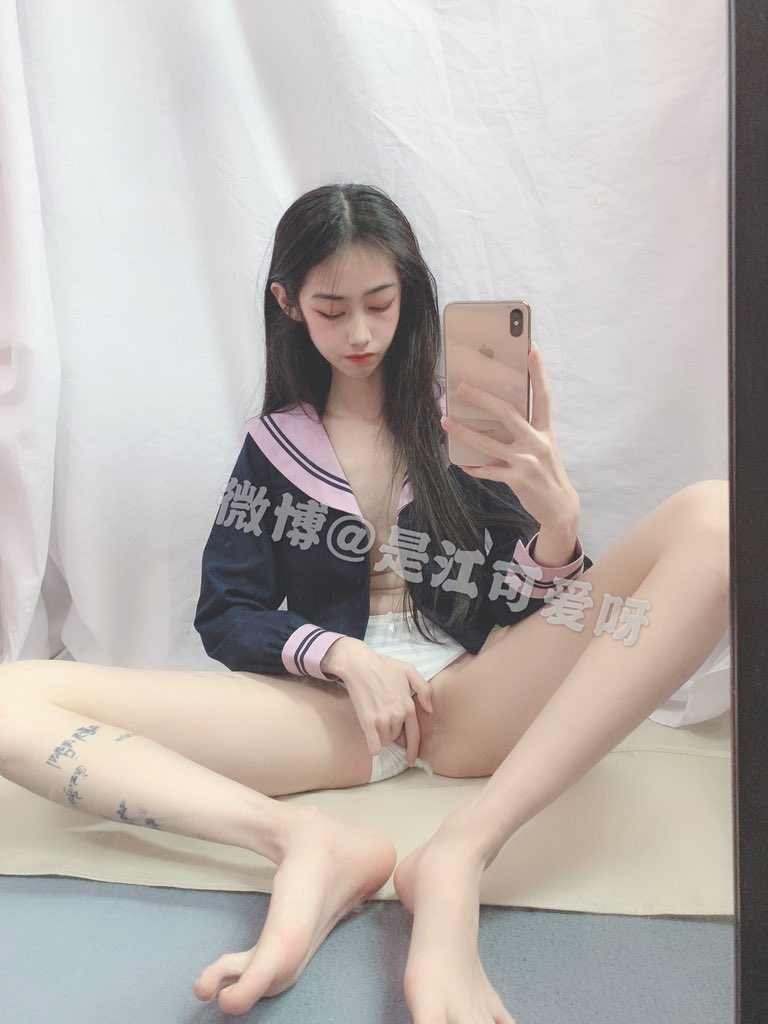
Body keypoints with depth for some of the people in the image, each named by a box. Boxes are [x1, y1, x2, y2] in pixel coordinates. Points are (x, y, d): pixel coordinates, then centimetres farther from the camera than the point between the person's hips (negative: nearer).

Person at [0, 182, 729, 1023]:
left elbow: (522, 607, 5)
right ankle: (307, 844, -32)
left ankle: (458, 858, -33)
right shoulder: (275, 443, 11)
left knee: (717, 516, -24)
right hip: (333, 713, 0)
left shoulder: (468, 422, 9)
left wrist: (559, 523, -18)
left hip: (472, 703, 1)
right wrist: (342, 655, -11)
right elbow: (225, 616, 8)